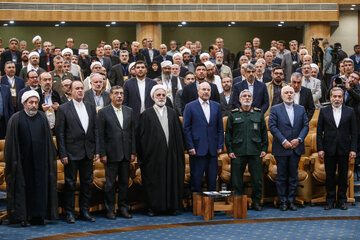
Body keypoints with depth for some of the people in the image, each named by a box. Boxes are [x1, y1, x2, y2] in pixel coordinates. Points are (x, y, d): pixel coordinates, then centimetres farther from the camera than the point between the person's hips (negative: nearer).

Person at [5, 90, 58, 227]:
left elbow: (48, 139, 11)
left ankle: (38, 216, 12)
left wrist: (51, 157, 6)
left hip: (40, 161, 3)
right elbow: (11, 142, -3)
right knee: (22, 188, 1)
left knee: (40, 188, 4)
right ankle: (22, 217, 7)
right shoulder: (16, 119, -3)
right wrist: (12, 161, -8)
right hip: (23, 161, -3)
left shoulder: (42, 118, 8)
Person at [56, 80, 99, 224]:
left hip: (88, 153, 4)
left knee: (87, 182, 9)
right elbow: (59, 133, -6)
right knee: (70, 183, 2)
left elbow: (95, 130, 11)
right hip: (72, 152, -4)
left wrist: (97, 150, 5)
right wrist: (62, 154, -11)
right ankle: (69, 212, 11)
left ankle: (85, 211, 19)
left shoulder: (91, 108, 10)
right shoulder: (63, 109, -4)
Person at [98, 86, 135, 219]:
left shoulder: (129, 111, 10)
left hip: (126, 154, 4)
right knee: (110, 183, 1)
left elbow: (132, 132, 11)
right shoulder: (103, 112, -2)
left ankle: (123, 208, 18)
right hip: (112, 154, -4)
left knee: (124, 182, 9)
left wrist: (133, 152, 5)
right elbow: (100, 135, -4)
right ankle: (110, 210, 9)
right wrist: (102, 154, -10)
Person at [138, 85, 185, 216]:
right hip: (154, 154, -3)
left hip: (171, 153, 3)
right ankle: (153, 207, 11)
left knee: (172, 179, 5)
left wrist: (180, 151, 4)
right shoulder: (147, 114, 1)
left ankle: (172, 206, 14)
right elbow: (142, 135, -1)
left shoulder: (172, 113, 11)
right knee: (154, 180, 1)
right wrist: (143, 155, -7)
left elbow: (179, 134, 11)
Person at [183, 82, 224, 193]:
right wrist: (190, 147, -9)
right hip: (197, 149, -3)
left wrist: (220, 145, 4)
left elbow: (220, 128, 12)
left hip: (213, 150, 3)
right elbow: (186, 128, -2)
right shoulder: (190, 106, 1)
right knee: (196, 179, 1)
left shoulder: (217, 106, 11)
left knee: (212, 179, 7)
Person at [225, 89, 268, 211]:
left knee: (257, 179, 2)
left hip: (255, 152, 1)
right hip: (238, 153, -1)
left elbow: (264, 132, 12)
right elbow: (228, 134, 7)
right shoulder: (233, 114, 8)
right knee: (237, 179, 0)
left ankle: (256, 202, 14)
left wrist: (264, 149, 4)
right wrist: (229, 150, -1)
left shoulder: (259, 114, 12)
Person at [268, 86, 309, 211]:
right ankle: (283, 201, 9)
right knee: (281, 176, 2)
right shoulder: (275, 109, 2)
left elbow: (306, 126, 7)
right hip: (281, 149, -3)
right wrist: (283, 141, -14)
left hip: (296, 148, 3)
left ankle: (291, 201, 13)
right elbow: (272, 127, -6)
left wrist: (299, 139, -8)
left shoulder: (301, 109, 11)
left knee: (293, 176, 6)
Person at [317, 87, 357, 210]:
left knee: (343, 176, 5)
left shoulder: (350, 111, 4)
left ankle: (342, 200, 15)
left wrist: (353, 149, -4)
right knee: (330, 176, 5)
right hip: (329, 150, 0)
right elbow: (319, 132, 3)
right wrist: (320, 149, -5)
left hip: (344, 150, 0)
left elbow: (354, 132, 3)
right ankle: (330, 200, 13)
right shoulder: (324, 111, 4)